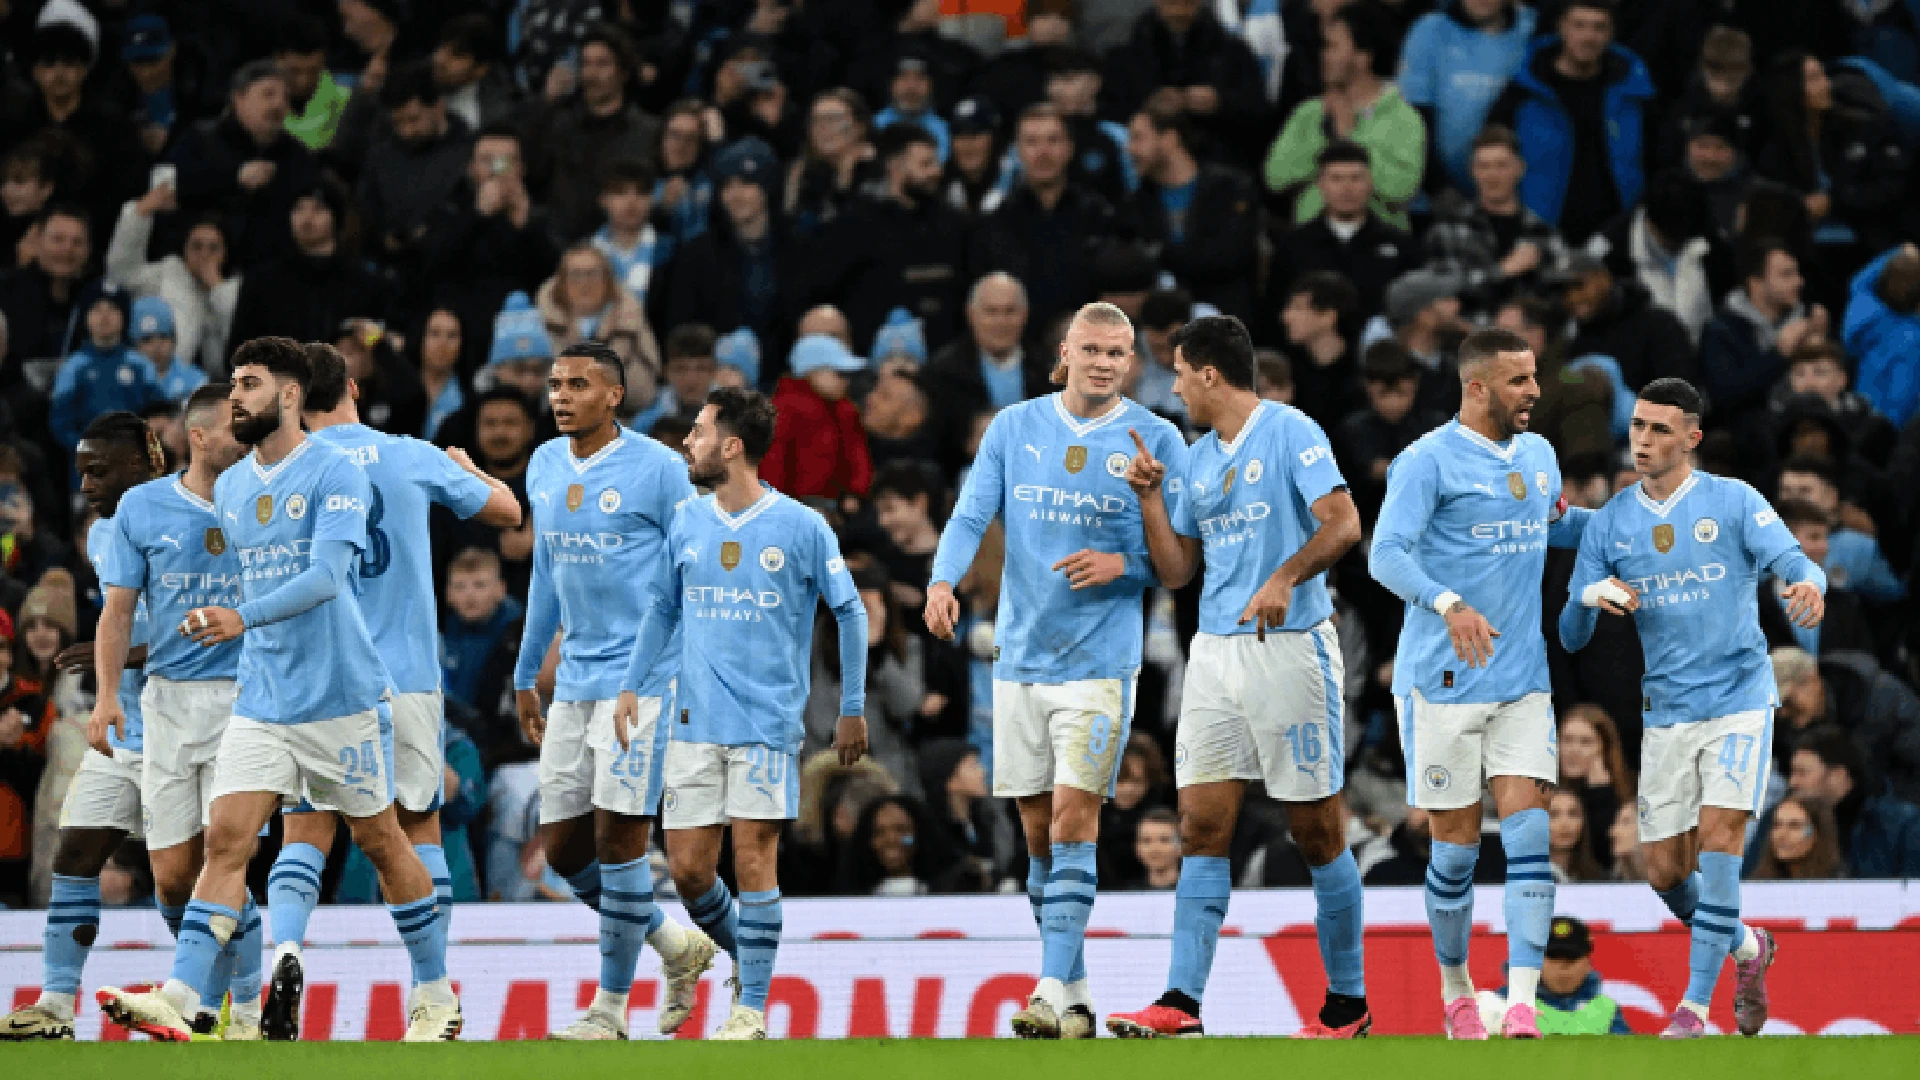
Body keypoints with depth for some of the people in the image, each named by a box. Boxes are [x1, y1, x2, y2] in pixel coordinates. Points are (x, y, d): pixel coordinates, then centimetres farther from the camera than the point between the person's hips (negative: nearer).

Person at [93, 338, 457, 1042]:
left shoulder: (333, 474, -10)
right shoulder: (229, 488, 12)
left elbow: (326, 575, -23)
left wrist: (242, 618, -33)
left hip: (339, 694, -5)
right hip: (260, 701, 5)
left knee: (378, 839, 5)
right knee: (226, 839, -8)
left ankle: (436, 996, 20)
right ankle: (178, 1001, -19)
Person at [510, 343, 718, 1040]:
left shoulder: (657, 470, -9)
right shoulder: (544, 467, 11)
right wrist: (526, 675, 23)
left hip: (642, 676, -7)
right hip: (574, 681, 7)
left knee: (617, 836, -9)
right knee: (562, 847, 6)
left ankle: (611, 1007, 0)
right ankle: (678, 946, 24)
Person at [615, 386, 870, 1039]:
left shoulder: (801, 528, -5)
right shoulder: (685, 525, 7)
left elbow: (850, 613, 3)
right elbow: (664, 609, 19)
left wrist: (853, 708, 3)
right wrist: (631, 687, 10)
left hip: (769, 720, -4)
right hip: (696, 722, 4)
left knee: (753, 857, -9)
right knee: (687, 867, 1)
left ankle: (752, 1006, -2)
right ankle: (740, 953, 27)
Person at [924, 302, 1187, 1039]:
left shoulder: (1156, 440, 0)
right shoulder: (1014, 428, 7)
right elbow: (971, 515, 1)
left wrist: (1122, 565, -16)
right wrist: (943, 582, -18)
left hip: (1100, 663, -3)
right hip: (1020, 654, 3)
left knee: (1073, 818, -14)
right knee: (1038, 830, 6)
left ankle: (1056, 992, -16)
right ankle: (1074, 994, 15)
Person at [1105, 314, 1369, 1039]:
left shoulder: (1289, 432, -6)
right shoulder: (1194, 461, 16)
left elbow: (1342, 523, -16)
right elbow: (1176, 570, 18)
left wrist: (1284, 578, -29)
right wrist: (1149, 495, 7)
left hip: (1290, 648, -7)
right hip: (1216, 651, 7)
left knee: (1317, 833, -1)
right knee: (1201, 828, -3)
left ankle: (1348, 1004, 9)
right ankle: (1182, 1003, -8)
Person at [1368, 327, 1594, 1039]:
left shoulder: (1538, 455, 13)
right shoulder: (1429, 461, -8)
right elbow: (1387, 553, -19)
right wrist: (1449, 604, -35)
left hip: (1522, 680, 5)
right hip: (1443, 680, -5)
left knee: (1528, 829, -10)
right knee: (1457, 843, 2)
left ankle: (1522, 1002, -15)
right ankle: (1455, 991, 22)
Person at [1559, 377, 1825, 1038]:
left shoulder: (1733, 502, -2)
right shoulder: (1609, 524, 5)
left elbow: (1797, 564, -12)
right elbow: (1571, 637, 6)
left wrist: (1809, 585, -37)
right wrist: (1590, 597, -17)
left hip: (1738, 698, -4)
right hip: (1666, 711, 4)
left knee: (1719, 835, -18)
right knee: (1666, 872, 2)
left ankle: (1695, 1005, -16)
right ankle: (1746, 947, 32)